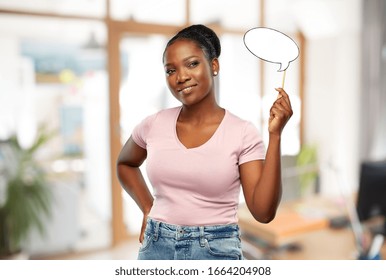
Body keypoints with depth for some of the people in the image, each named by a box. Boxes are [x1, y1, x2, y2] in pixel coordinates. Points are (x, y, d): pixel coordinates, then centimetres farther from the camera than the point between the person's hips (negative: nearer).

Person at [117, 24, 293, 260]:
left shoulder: (242, 133, -10)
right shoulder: (153, 125, -3)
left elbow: (263, 212, -16)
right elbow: (125, 164, 17)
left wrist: (275, 135, -20)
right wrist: (148, 208, 6)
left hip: (216, 251, -2)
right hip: (156, 248, 3)